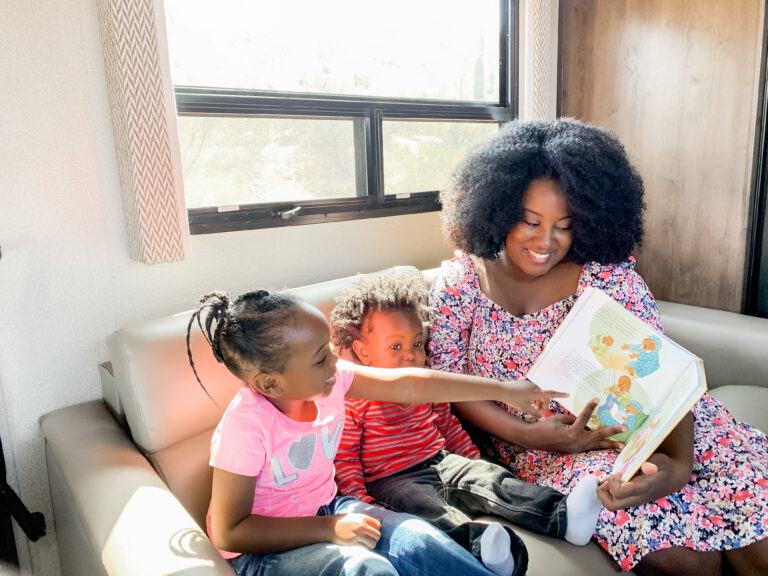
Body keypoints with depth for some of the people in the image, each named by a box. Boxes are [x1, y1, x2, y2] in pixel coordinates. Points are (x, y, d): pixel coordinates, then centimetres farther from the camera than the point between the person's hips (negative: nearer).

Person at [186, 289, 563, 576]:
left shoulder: (329, 379, -13)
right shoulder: (246, 426, -29)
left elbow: (408, 385, -9)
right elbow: (228, 532, -21)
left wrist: (504, 390, -7)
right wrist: (329, 529, -26)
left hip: (325, 511, 6)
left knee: (416, 538, -17)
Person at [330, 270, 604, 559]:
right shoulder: (353, 400, -8)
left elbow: (448, 424, 23)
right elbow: (344, 457, -7)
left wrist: (474, 460, 17)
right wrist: (361, 502, -17)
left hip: (441, 461, 6)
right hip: (392, 478, -6)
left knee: (490, 477, -17)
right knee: (435, 513, -35)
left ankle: (562, 517, -31)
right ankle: (478, 541, -64)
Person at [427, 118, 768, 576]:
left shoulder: (607, 272, -6)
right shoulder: (460, 282, -5)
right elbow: (448, 381, -5)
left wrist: (678, 462, -30)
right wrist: (528, 435, -18)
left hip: (634, 424, 3)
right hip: (543, 447, -2)